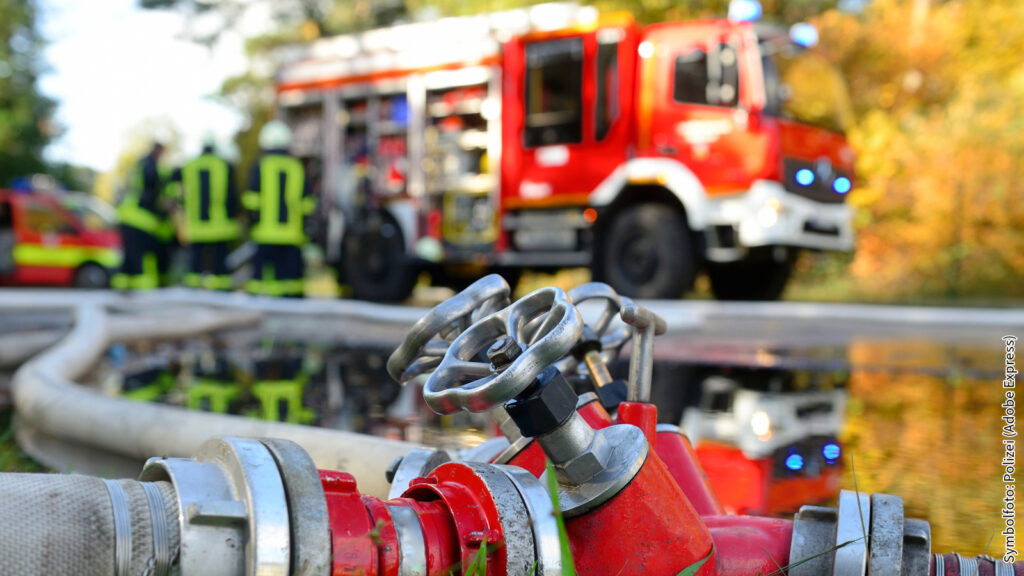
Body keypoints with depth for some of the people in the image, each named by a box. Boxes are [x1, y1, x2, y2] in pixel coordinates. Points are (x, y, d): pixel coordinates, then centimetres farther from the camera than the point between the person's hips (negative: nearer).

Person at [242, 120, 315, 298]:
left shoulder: (260, 165, 1)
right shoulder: (297, 167, 8)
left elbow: (252, 201, -3)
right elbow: (307, 204, 5)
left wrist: (251, 223, 12)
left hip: (266, 235, -2)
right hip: (293, 235, 2)